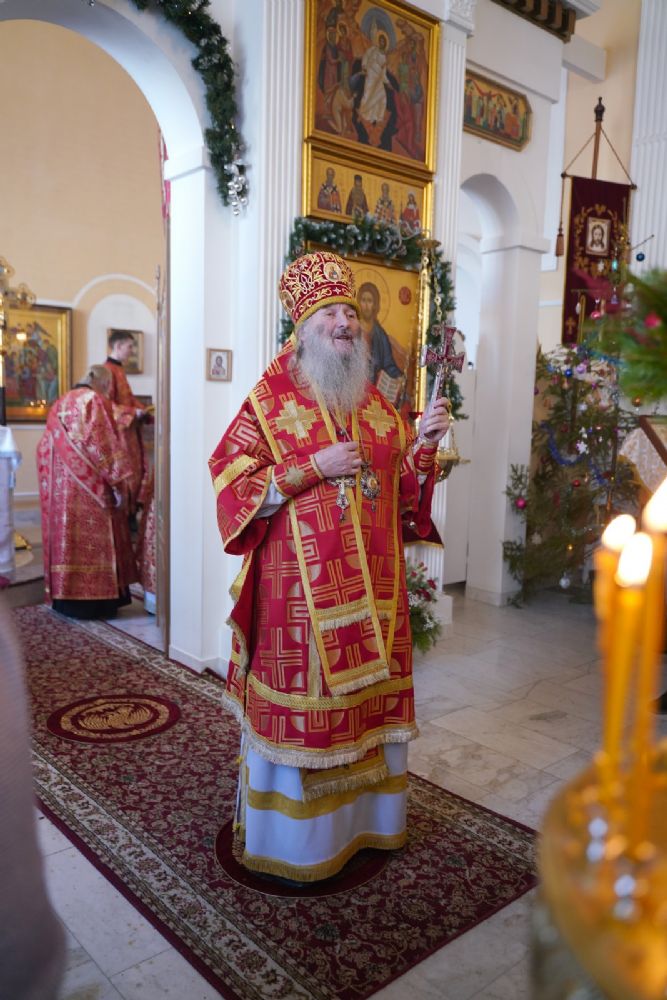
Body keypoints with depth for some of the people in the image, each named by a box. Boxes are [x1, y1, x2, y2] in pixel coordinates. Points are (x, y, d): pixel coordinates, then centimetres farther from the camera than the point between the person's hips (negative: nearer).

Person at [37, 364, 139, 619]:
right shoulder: (95, 401, -8)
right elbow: (105, 445, -15)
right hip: (88, 488, -7)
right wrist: (119, 484, -13)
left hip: (59, 487, 7)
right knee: (92, 539, -1)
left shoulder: (60, 404, 16)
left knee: (67, 534, 11)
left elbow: (47, 447, 16)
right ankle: (93, 600, 2)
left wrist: (51, 482, 20)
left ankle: (66, 597, 17)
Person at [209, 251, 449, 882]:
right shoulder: (271, 399, -4)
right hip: (301, 585, -5)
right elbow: (231, 482, -10)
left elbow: (402, 485, 17)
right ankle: (290, 836, 23)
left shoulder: (373, 403, 13)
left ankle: (361, 815, 32)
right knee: (301, 700, 3)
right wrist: (314, 466, -17)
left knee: (366, 697, 12)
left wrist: (424, 442, -2)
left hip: (372, 584, 5)